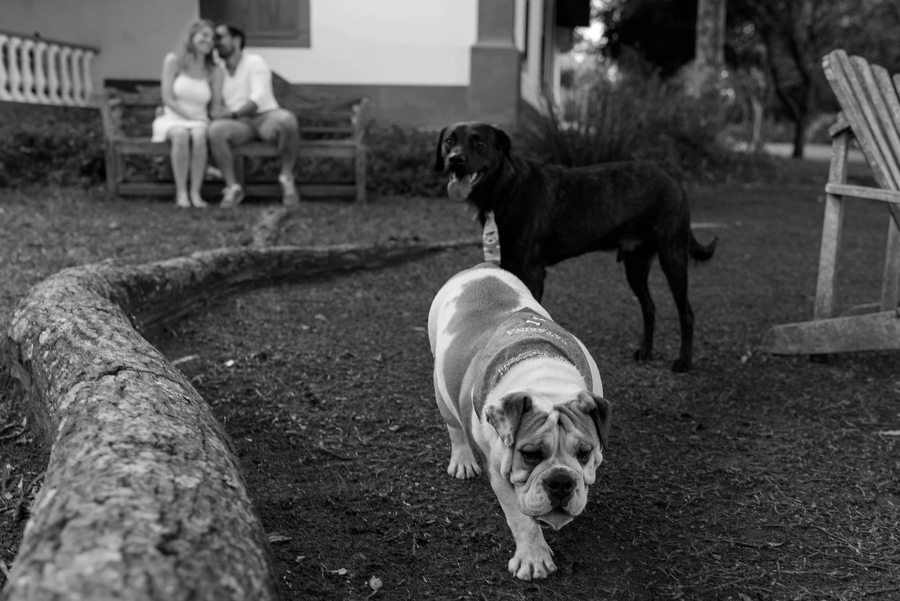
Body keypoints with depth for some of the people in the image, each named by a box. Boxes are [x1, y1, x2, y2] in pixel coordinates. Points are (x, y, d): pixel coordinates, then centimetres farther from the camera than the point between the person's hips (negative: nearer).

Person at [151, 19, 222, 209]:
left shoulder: (215, 72, 8)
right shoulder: (173, 60, 1)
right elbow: (167, 98, -5)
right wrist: (190, 115, -16)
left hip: (199, 122, 2)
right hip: (172, 119, -2)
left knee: (199, 136, -36)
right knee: (181, 135, -38)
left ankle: (195, 192, -29)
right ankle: (181, 193, -30)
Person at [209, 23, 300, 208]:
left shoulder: (255, 62, 1)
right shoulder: (219, 71, 18)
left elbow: (258, 99, -13)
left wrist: (231, 114, -26)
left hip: (266, 117, -3)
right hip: (239, 124, 3)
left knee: (287, 119, -37)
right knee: (215, 129, -31)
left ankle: (287, 178, -19)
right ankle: (232, 187, -26)